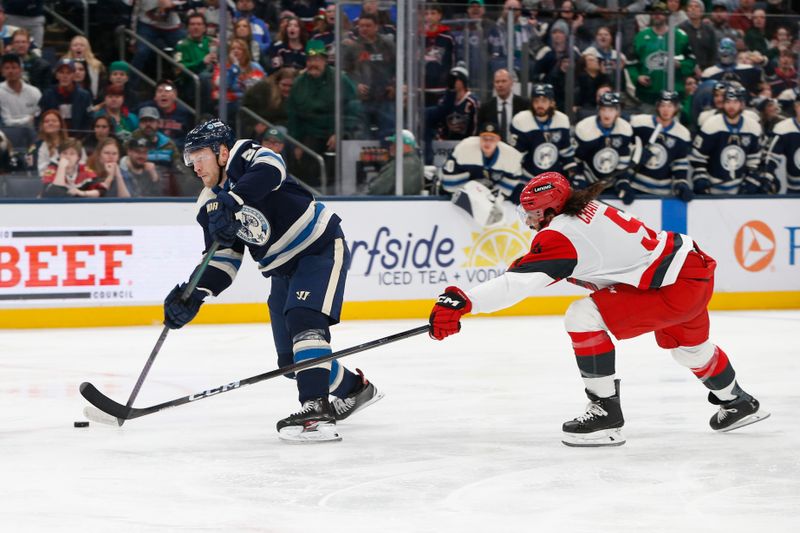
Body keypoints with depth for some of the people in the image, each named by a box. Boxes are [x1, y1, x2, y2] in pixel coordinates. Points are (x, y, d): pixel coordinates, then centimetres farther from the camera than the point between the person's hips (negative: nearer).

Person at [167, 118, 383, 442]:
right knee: (291, 359, 7)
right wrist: (194, 294, -13)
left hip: (322, 248, -8)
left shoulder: (245, 157, -15)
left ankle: (317, 411, -36)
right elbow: (223, 260, 3)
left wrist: (232, 201, -51)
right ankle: (354, 389, 33)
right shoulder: (210, 206, 5)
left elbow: (269, 170, -39)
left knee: (303, 319, -29)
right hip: (284, 269, 9)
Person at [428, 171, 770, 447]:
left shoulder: (563, 234, -20)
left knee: (584, 317, -13)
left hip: (675, 289, -11)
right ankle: (736, 403, 59)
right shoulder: (587, 208, 6)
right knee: (688, 346, 35)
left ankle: (606, 415, -7)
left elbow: (518, 282, -29)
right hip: (696, 272, 11)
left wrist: (460, 301, -35)